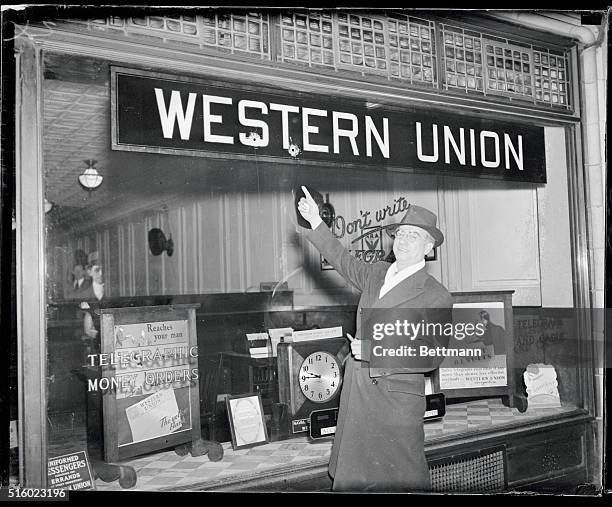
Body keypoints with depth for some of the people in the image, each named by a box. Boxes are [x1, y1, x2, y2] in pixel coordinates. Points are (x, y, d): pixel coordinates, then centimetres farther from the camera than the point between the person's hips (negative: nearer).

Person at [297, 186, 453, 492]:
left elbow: (432, 357, -13)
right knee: (351, 477, 15)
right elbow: (343, 260, 22)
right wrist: (316, 223, 13)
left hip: (395, 400, -6)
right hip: (356, 393, 6)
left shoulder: (437, 297, -10)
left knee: (402, 482, 4)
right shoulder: (376, 274, 9)